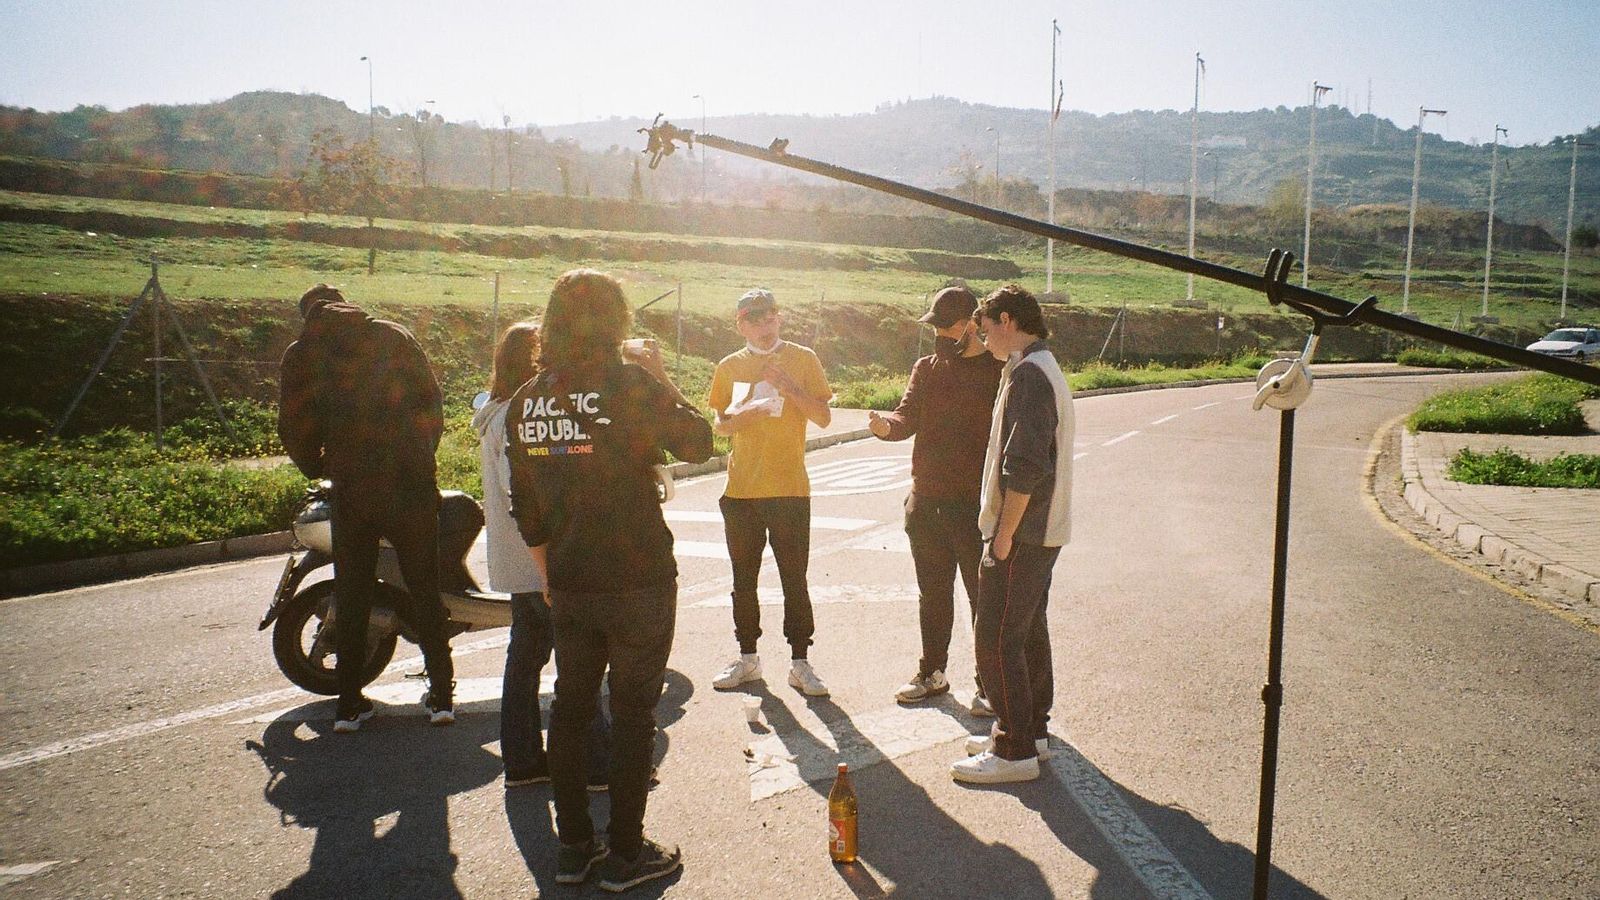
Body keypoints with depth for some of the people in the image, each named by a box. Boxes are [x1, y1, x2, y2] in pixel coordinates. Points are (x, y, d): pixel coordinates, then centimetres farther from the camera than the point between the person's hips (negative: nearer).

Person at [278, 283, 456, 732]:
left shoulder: (299, 355, 4)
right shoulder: (393, 335, 4)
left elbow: (293, 428, -1)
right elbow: (431, 398, 4)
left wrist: (320, 469, 16)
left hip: (351, 488, 0)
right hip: (411, 481, 0)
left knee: (352, 595, 11)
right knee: (425, 589, 10)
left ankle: (349, 703, 15)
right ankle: (442, 694, 13)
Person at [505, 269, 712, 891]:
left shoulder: (526, 400, 3)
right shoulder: (630, 384, -15)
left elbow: (524, 504, 9)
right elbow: (697, 443, -6)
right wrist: (660, 376, 3)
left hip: (567, 584, 5)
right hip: (638, 582, -5)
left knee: (570, 707, 16)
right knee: (633, 714, 7)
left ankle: (573, 846, 26)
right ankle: (625, 855, 16)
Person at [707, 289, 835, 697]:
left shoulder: (802, 359, 2)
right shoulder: (729, 367, 9)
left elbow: (823, 417, -2)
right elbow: (720, 424, 10)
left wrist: (788, 387, -16)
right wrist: (743, 415, -12)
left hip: (789, 487, -3)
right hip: (741, 489, 3)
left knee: (794, 577, 0)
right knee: (743, 578, 10)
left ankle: (799, 662, 8)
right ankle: (747, 657, 23)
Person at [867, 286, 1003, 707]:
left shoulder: (999, 371, -4)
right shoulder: (926, 368, 10)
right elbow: (907, 416, 0)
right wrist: (886, 425, -24)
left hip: (977, 504, -5)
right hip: (925, 501, 5)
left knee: (984, 597, 3)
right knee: (933, 593, 16)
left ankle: (989, 685, 15)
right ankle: (932, 673, 30)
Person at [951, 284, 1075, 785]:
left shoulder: (1028, 373, -18)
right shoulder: (1046, 368, 16)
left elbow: (1024, 465, -25)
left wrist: (1004, 534, -19)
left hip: (1022, 534, -10)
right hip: (1044, 530, 10)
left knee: (996, 637, -5)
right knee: (1029, 631, 18)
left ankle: (1015, 752, 2)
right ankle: (1031, 729, 29)